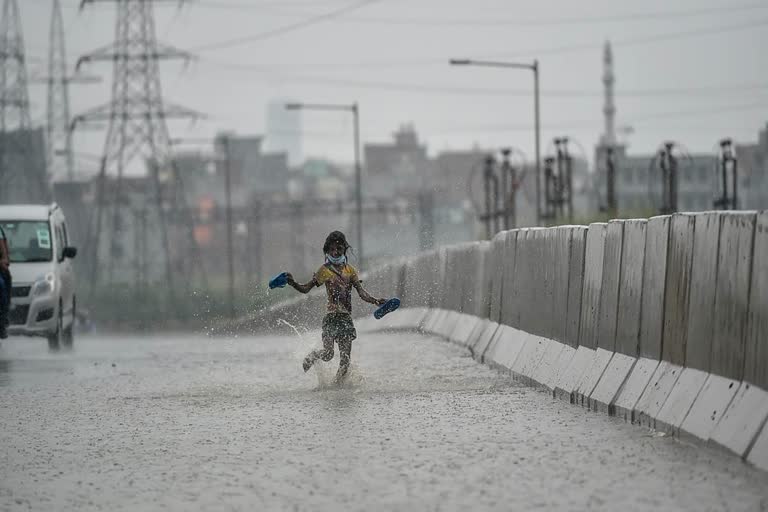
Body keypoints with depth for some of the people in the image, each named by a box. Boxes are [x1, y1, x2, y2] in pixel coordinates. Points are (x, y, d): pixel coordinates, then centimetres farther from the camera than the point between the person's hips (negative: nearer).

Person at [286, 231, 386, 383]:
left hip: (346, 317, 4)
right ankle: (311, 357, 19)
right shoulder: (325, 270, 3)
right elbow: (306, 289, -1)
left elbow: (362, 293, 9)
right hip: (332, 316, -4)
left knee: (345, 358, -1)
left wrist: (375, 301, -8)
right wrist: (293, 283, -19)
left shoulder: (350, 270, 15)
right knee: (328, 353, -13)